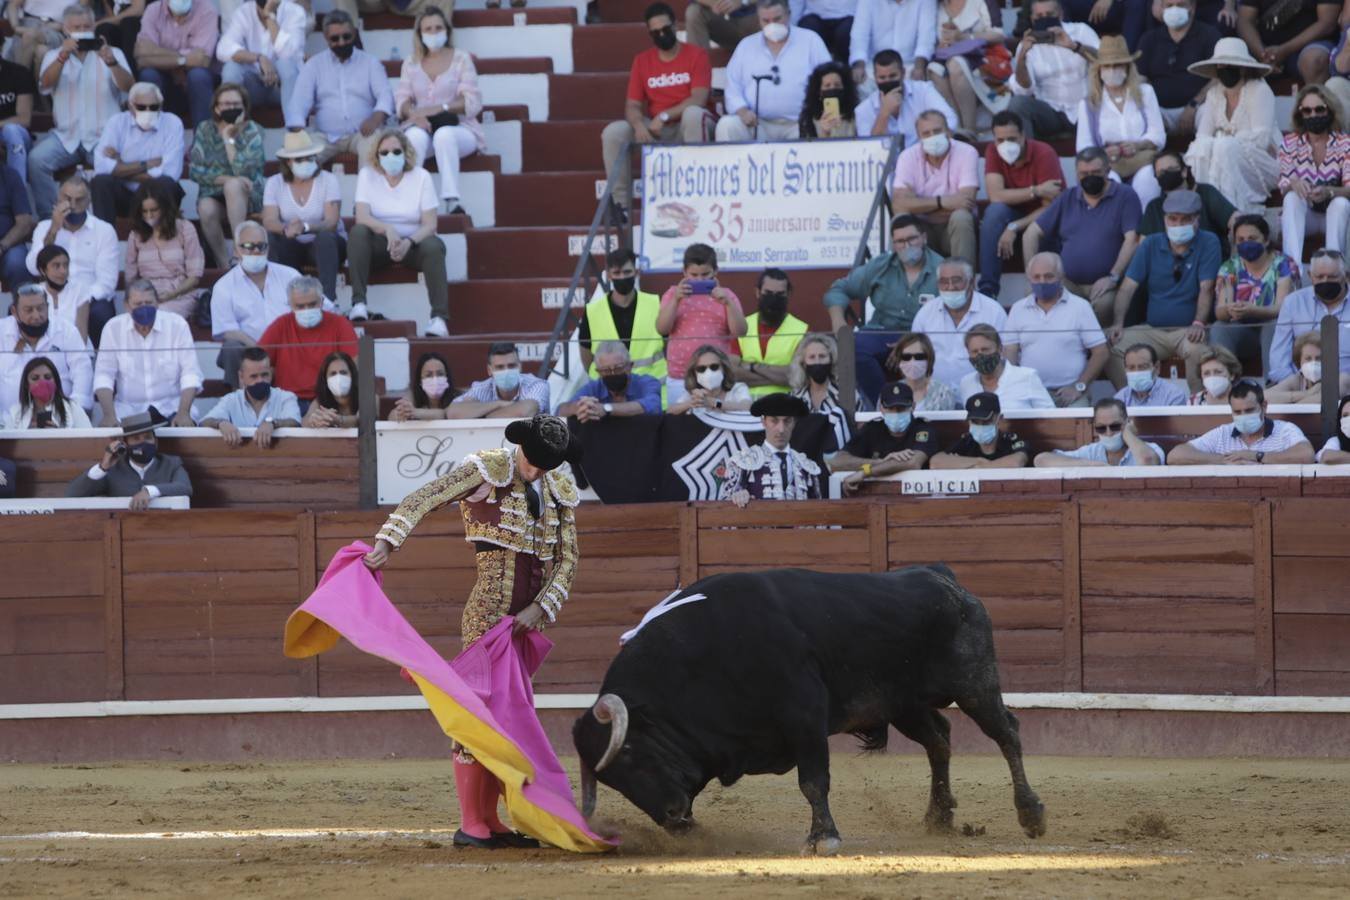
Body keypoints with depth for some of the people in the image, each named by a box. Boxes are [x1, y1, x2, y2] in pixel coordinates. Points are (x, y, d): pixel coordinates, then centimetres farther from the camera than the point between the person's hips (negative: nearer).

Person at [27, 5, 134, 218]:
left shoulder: (112, 53, 9)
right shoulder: (54, 55, 12)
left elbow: (128, 87, -7)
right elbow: (44, 86, -8)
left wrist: (110, 62, -27)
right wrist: (63, 57, -26)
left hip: (104, 136, -2)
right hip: (65, 135, 2)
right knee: (36, 159, -26)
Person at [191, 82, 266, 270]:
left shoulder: (253, 131, -2)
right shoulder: (205, 130, 4)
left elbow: (244, 170, -17)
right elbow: (195, 170, -5)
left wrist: (229, 138, -13)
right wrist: (226, 178, -16)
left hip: (247, 197, -1)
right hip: (213, 196, 1)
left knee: (233, 186, -35)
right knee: (206, 209, -34)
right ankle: (224, 264, -22)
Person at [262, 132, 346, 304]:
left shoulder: (328, 180, -8)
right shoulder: (274, 183, -1)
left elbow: (332, 222, -19)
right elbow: (269, 222, -14)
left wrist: (305, 227, -40)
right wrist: (285, 229, -38)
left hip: (327, 245, -2)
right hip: (293, 247, 2)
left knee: (325, 237, -36)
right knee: (270, 238, -28)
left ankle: (328, 299, -42)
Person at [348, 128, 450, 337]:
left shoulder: (421, 176, -3)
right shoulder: (367, 175, -1)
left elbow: (430, 224, -9)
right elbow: (362, 217, -13)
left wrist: (409, 242, -29)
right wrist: (388, 229, -34)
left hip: (413, 243, -1)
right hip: (380, 245, 1)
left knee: (433, 246, -33)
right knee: (358, 232, -30)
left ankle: (440, 317, -41)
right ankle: (358, 303, -36)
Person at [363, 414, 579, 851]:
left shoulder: (560, 489, 10)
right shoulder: (487, 470, -7)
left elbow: (566, 560, 11)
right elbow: (423, 500, -15)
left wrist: (540, 608, -3)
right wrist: (386, 543, -29)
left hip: (525, 617, 7)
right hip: (488, 610, -7)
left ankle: (490, 821, 13)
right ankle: (470, 824, -6)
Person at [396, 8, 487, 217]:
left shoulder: (461, 58, 6)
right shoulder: (411, 63, 14)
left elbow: (472, 102, -4)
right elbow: (402, 99, 5)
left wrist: (440, 108, -19)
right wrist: (414, 115, -18)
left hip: (459, 129, -2)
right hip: (422, 127, 2)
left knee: (444, 134, -39)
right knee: (416, 135, -36)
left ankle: (452, 200, -46)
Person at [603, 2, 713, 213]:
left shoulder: (696, 54, -4)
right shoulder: (642, 61, 7)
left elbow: (699, 99, -15)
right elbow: (632, 105, 3)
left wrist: (665, 116, -24)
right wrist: (639, 124, -21)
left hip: (689, 125, -4)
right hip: (656, 130, 4)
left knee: (694, 114, -39)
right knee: (613, 132, -20)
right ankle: (620, 203, -20)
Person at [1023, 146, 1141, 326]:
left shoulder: (1125, 196, 5)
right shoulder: (1067, 199, 18)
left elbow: (1132, 240, -5)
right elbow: (1031, 234, 18)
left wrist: (1113, 277, -16)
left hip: (1102, 285, -3)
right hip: (1067, 284, 3)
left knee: (1103, 304, -38)